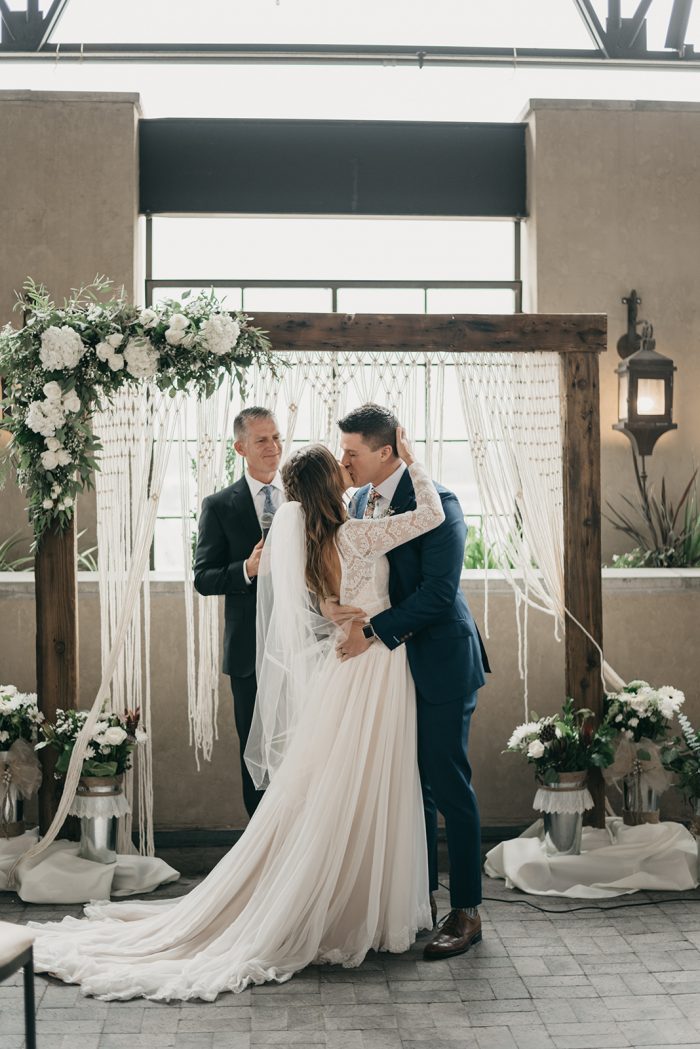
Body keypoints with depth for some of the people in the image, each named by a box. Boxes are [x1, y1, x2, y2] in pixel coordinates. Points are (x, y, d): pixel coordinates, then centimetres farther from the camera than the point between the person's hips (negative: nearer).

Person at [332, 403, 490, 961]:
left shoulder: (436, 502, -17)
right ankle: (421, 897, 26)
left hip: (441, 662, -8)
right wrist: (341, 605, -8)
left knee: (449, 786, -3)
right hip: (392, 660, 8)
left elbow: (439, 591, -22)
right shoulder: (361, 498, 8)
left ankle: (466, 913, 8)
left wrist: (374, 630, -21)